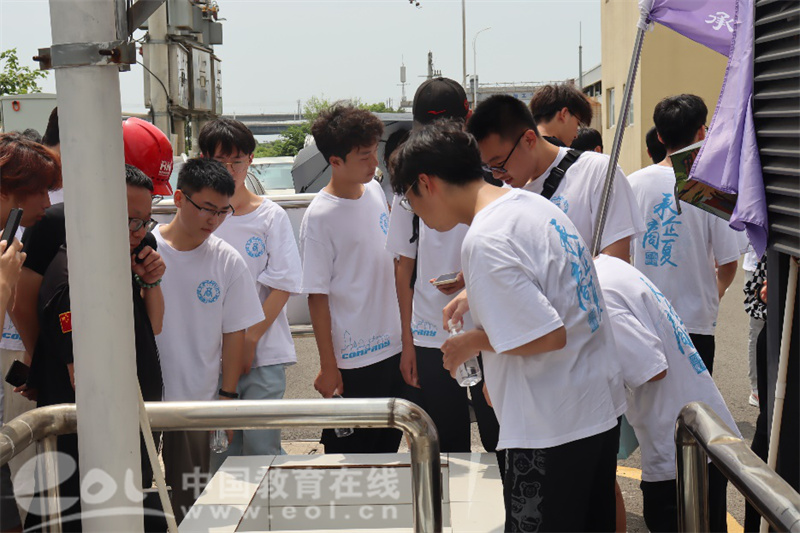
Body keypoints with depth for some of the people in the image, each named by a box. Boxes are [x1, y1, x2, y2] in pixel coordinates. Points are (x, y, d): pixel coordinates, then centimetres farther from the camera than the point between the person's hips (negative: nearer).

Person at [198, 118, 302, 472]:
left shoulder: (270, 216, 2)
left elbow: (282, 286, -3)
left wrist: (250, 340, -8)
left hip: (263, 353, -2)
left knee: (261, 449, -3)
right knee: (218, 453, 8)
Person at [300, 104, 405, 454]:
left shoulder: (375, 191, 4)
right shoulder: (319, 217, -16)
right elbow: (317, 297, -14)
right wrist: (328, 367, -12)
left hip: (392, 348, 7)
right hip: (351, 361, -7)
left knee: (389, 445, 16)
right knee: (348, 453, 5)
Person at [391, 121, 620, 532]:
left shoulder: (484, 241, -21)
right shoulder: (531, 203, 7)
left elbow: (549, 336, -25)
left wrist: (474, 341, -10)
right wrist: (476, 295, 20)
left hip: (550, 432, -9)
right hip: (601, 410, 9)